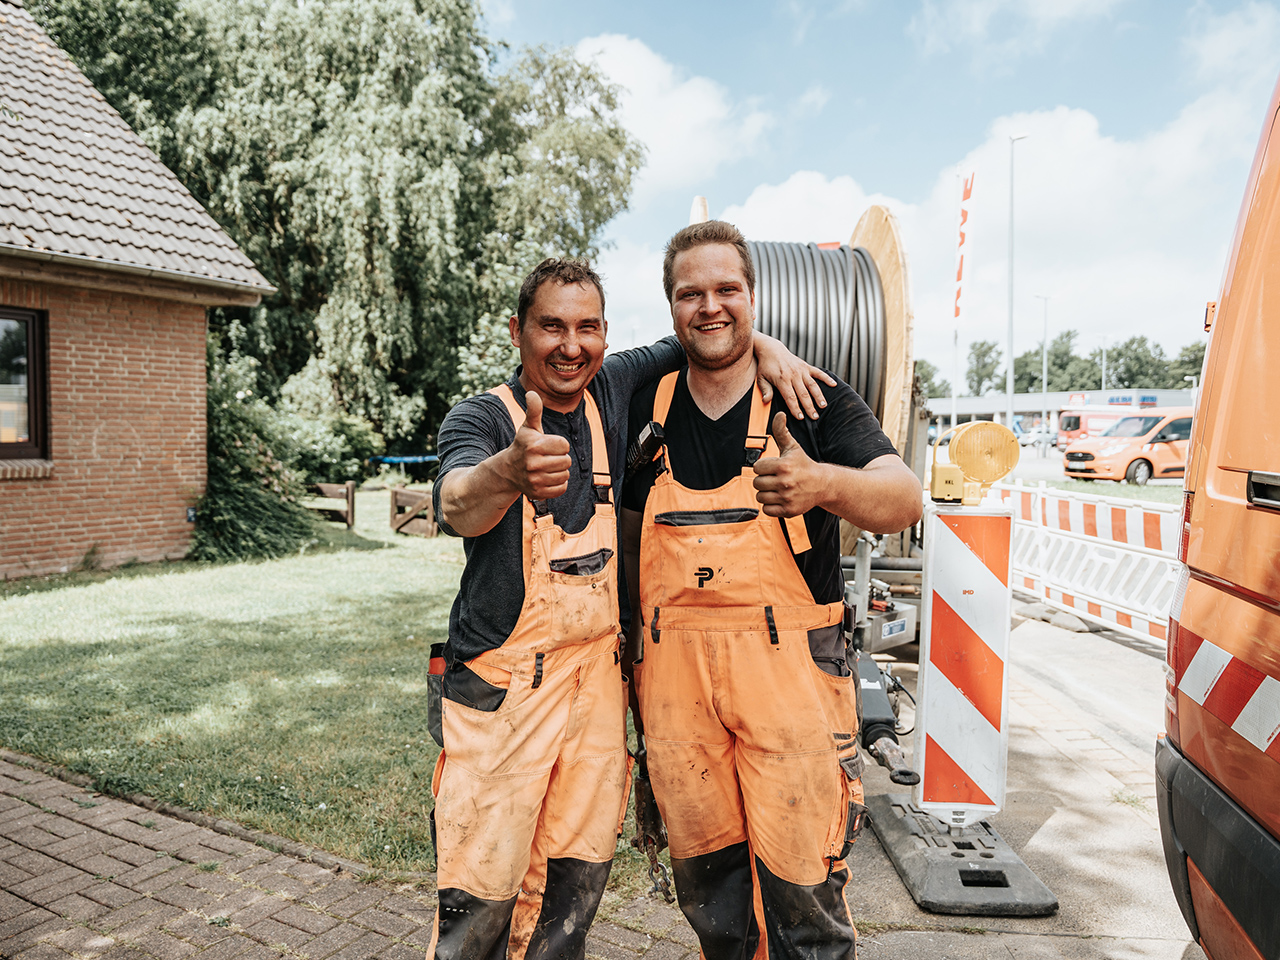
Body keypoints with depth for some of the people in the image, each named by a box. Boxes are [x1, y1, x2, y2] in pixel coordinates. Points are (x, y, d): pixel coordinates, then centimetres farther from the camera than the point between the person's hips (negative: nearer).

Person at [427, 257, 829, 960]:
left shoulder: (616, 390, 3)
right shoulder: (480, 418, -12)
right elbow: (458, 506, -33)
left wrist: (766, 347, -6)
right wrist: (512, 470, -55)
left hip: (597, 677, 5)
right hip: (502, 684, -4)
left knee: (573, 888, 15)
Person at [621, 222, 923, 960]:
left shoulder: (815, 400, 0)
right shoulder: (645, 411, 9)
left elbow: (905, 499, -14)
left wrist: (823, 483, -35)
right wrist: (634, 651, 10)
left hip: (790, 673, -3)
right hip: (675, 673, 3)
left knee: (802, 886, 2)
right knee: (705, 875, 15)